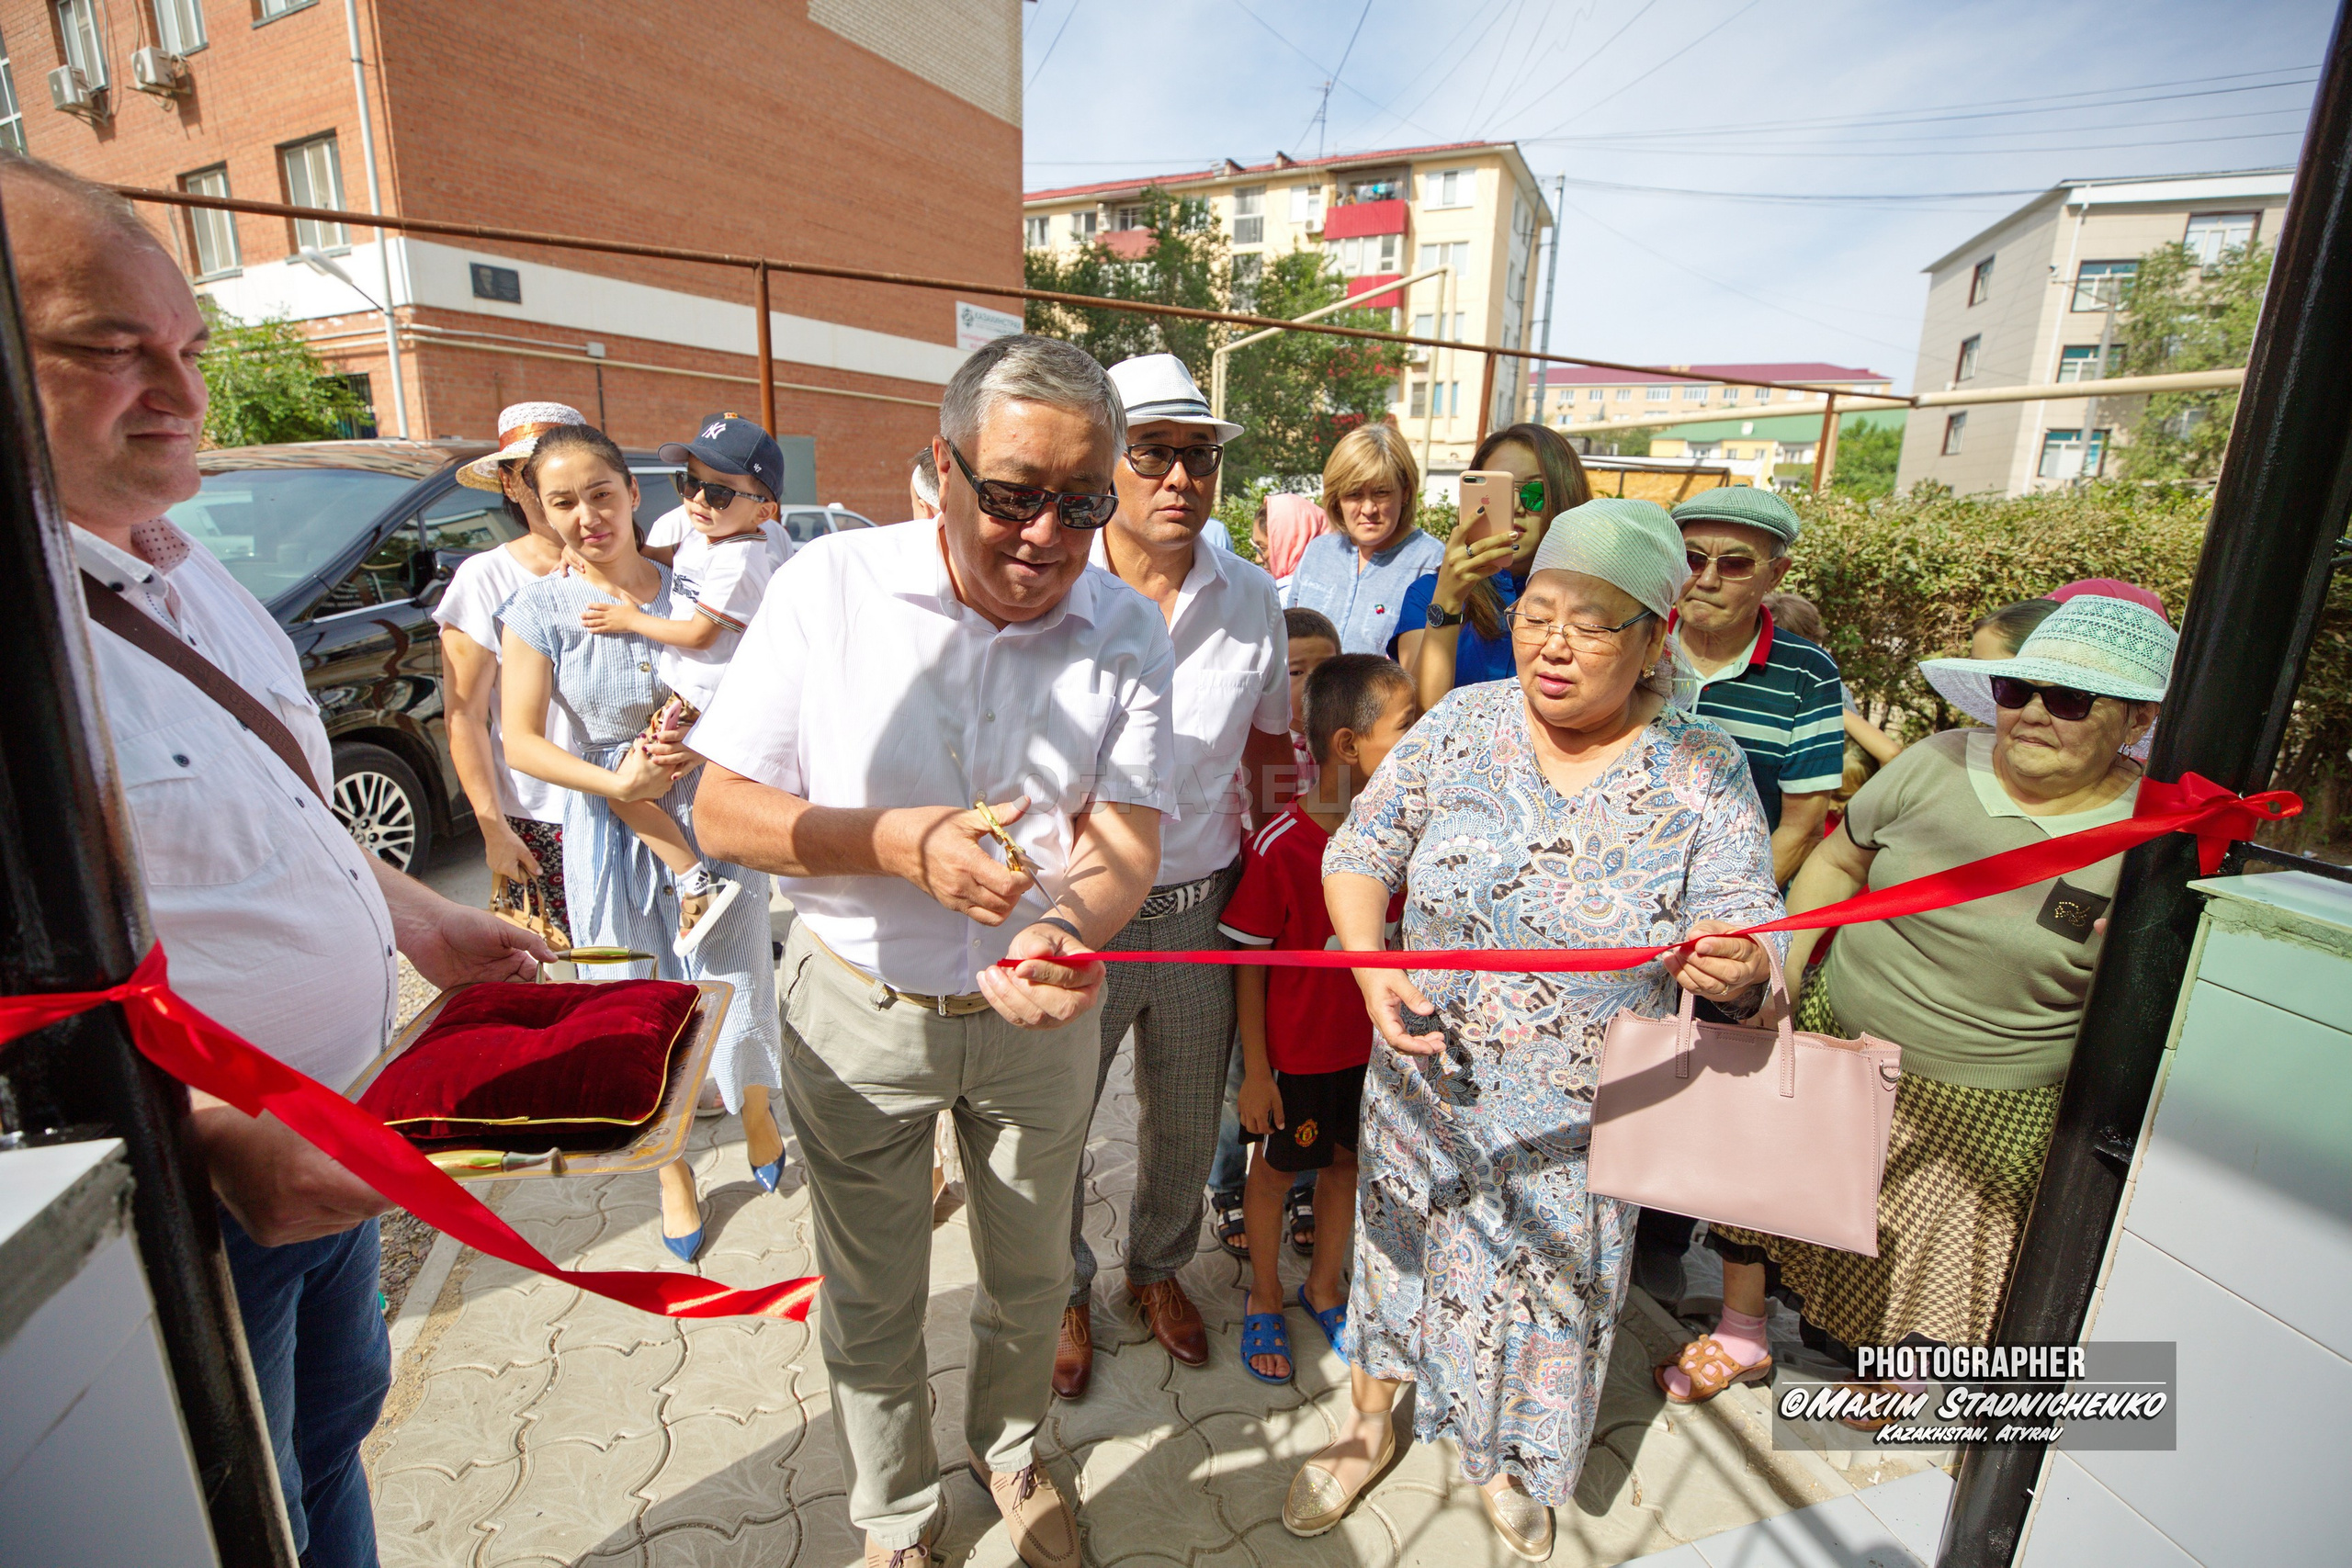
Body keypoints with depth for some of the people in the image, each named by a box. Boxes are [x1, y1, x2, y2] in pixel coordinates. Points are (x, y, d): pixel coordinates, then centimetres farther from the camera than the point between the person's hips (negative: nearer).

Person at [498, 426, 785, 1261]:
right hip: (609, 831, 0)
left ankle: (756, 1115, 40)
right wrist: (618, 784, -17)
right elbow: (521, 740, -5)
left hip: (716, 815, 0)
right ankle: (673, 1171, 34)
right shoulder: (538, 607, -4)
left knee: (735, 989, 8)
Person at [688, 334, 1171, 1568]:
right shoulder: (830, 586, -14)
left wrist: (1068, 931, -35)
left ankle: (1012, 1451, 56)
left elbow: (1127, 835, -12)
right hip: (859, 1010, -1)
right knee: (871, 1301, 19)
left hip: (1037, 1011, 2)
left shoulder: (1128, 632, -10)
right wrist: (902, 842, -28)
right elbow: (723, 809, -12)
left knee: (1029, 1276, 23)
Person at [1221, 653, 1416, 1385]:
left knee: (1348, 1161, 22)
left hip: (1375, 1040, 5)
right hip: (1299, 1048, -5)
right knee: (1276, 1168, 16)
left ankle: (1326, 1285, 48)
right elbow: (1249, 963, -16)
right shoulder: (1279, 845, -25)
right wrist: (1256, 1069, -11)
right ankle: (1264, 1298, 42)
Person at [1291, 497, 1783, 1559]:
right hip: (1425, 1088, 1)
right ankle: (1371, 1421, 53)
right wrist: (1371, 971, -20)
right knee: (1399, 1253, 21)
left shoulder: (1704, 776, -11)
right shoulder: (1462, 725, -8)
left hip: (1577, 1121, -1)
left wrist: (1734, 969, -35)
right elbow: (1360, 852, -4)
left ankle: (1506, 1462, 54)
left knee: (1547, 1292, 20)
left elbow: (1748, 944, -11)